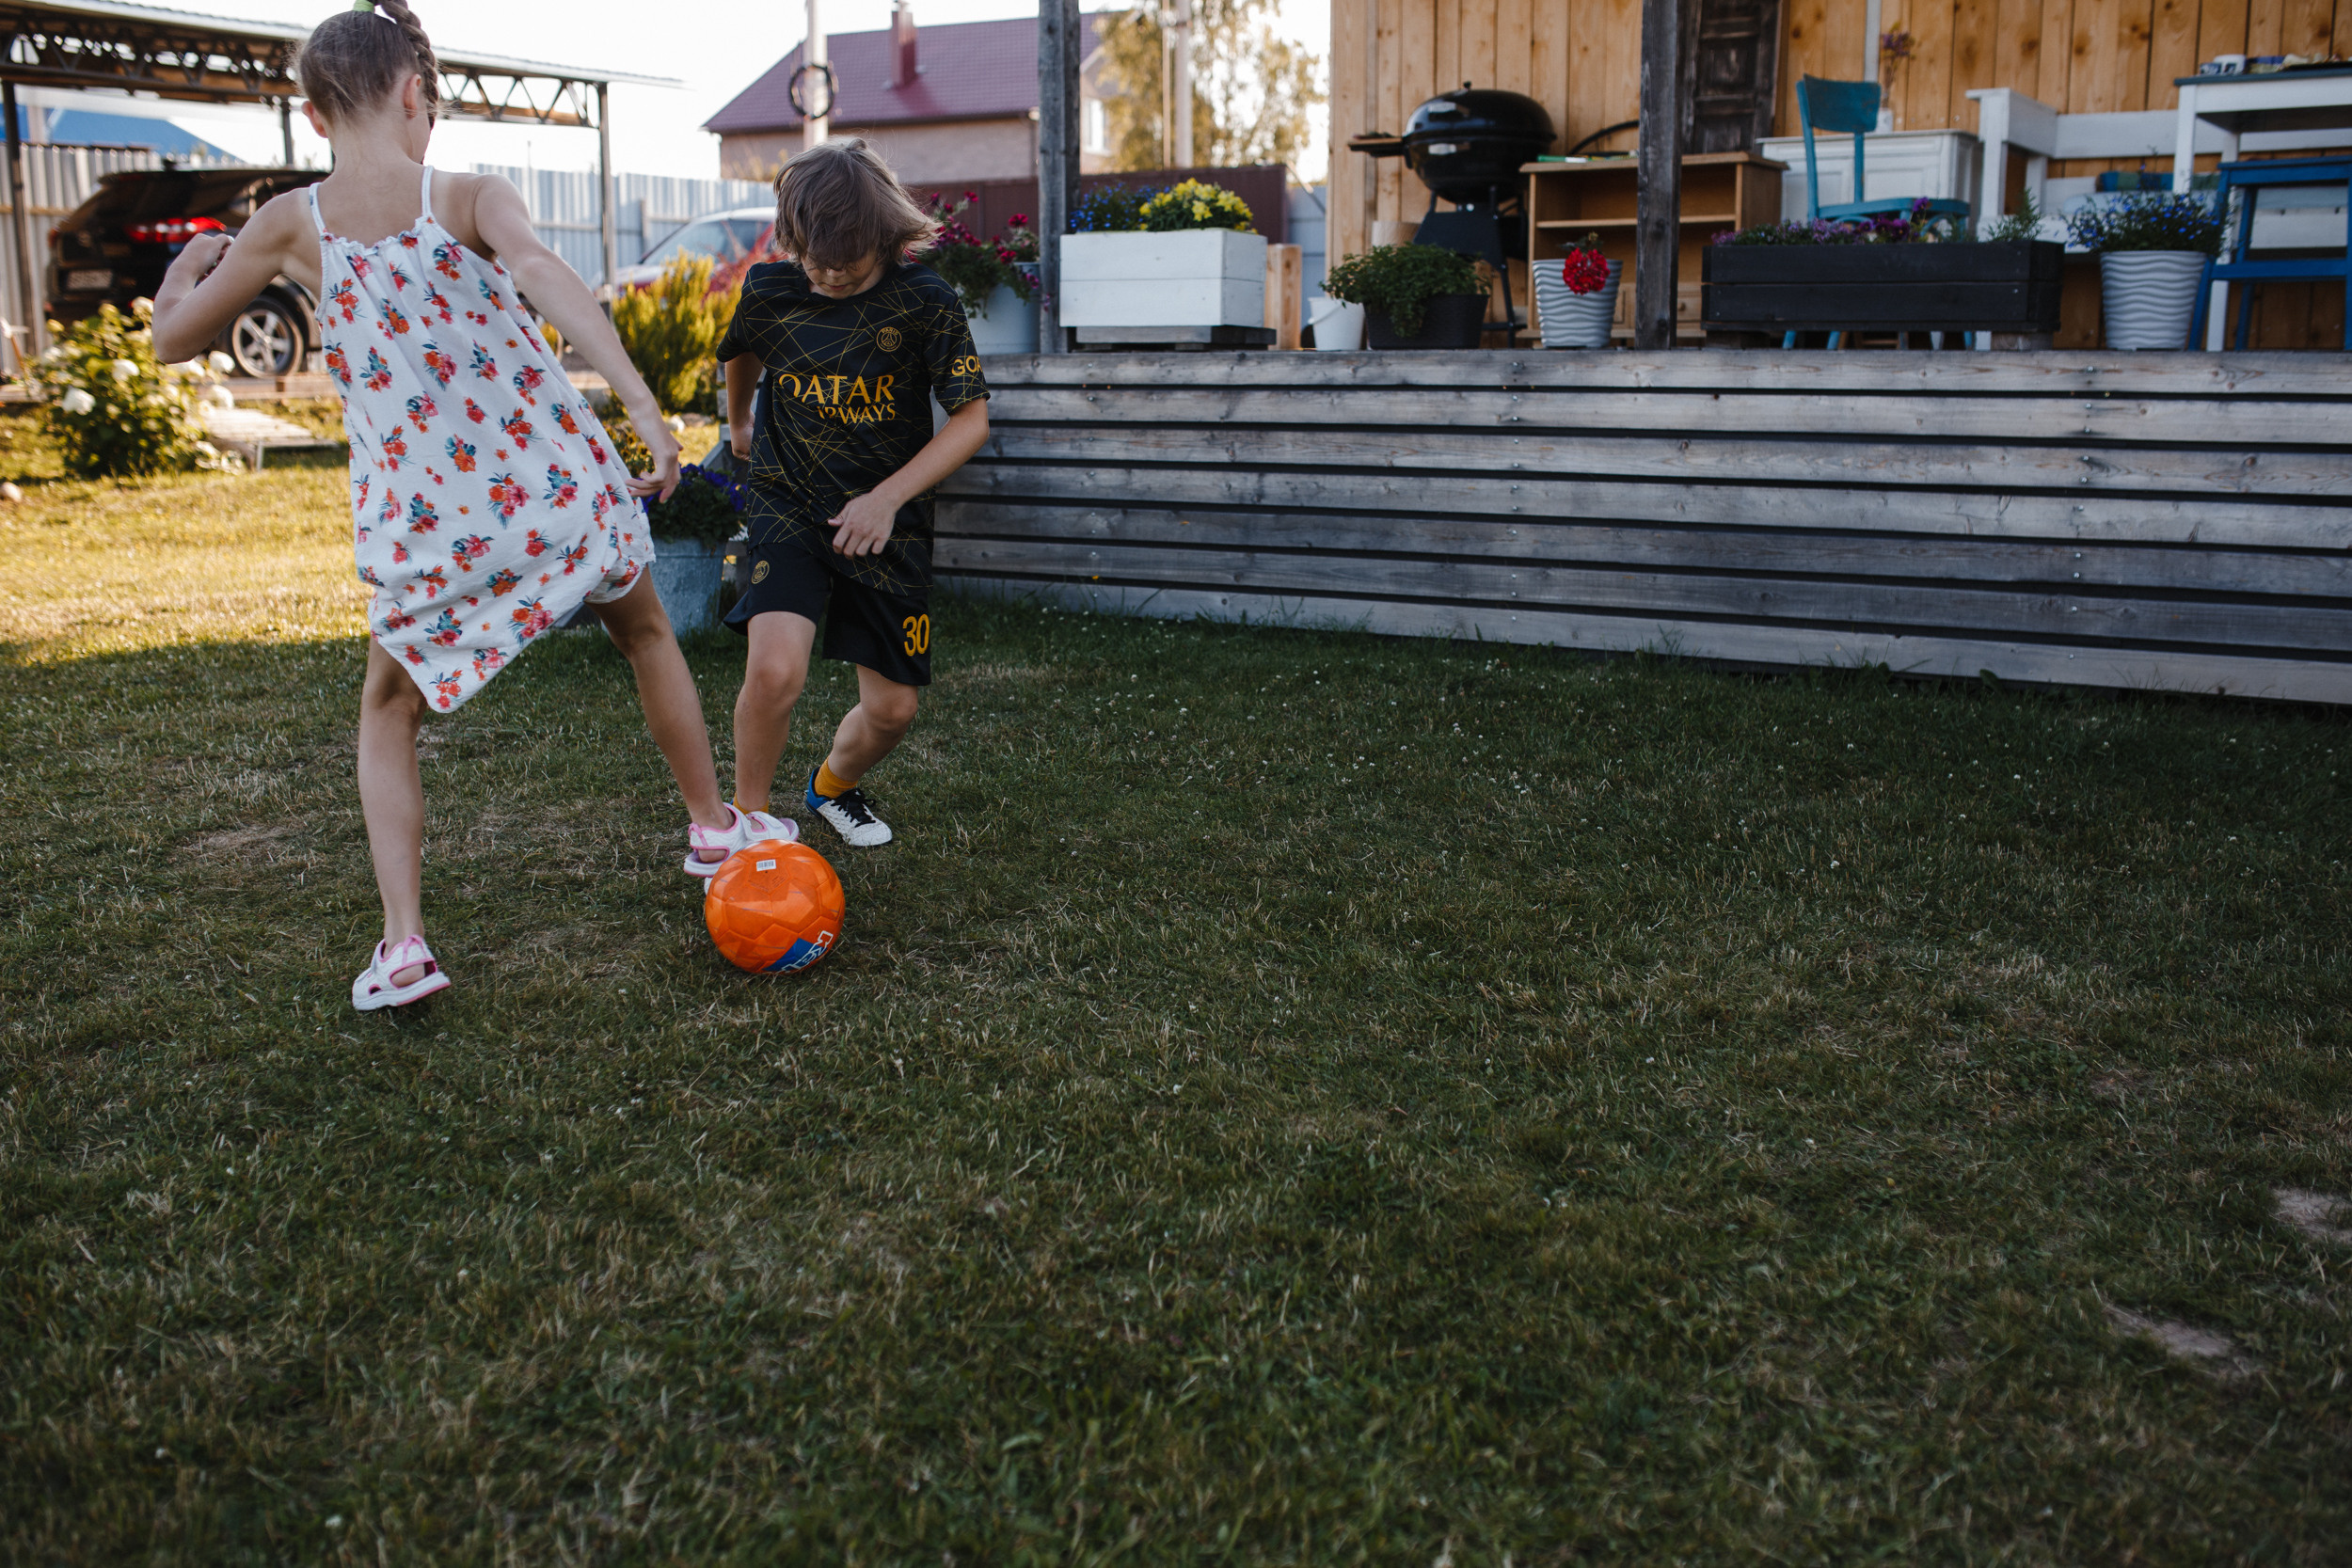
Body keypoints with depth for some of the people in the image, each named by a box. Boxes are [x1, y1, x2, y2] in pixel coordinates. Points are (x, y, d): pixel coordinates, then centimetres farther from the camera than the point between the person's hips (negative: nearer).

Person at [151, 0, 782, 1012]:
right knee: (646, 635, 30)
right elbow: (540, 271, -26)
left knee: (387, 716, 23)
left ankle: (402, 947, 10)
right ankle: (716, 831, 43)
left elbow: (172, 339, 11)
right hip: (560, 489, 0)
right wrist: (642, 403, -33)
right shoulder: (469, 195, -4)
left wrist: (187, 268, 32)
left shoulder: (291, 228, 0)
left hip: (423, 530, 0)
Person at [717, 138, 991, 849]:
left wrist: (886, 497, -22)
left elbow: (971, 419, -13)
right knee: (774, 670, -25)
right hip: (789, 509, 0)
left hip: (889, 522, 1)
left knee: (892, 709, 4)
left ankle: (834, 784, 39)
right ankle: (747, 816, 1)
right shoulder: (770, 292, -6)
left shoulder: (925, 302, -12)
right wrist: (738, 424, 34)